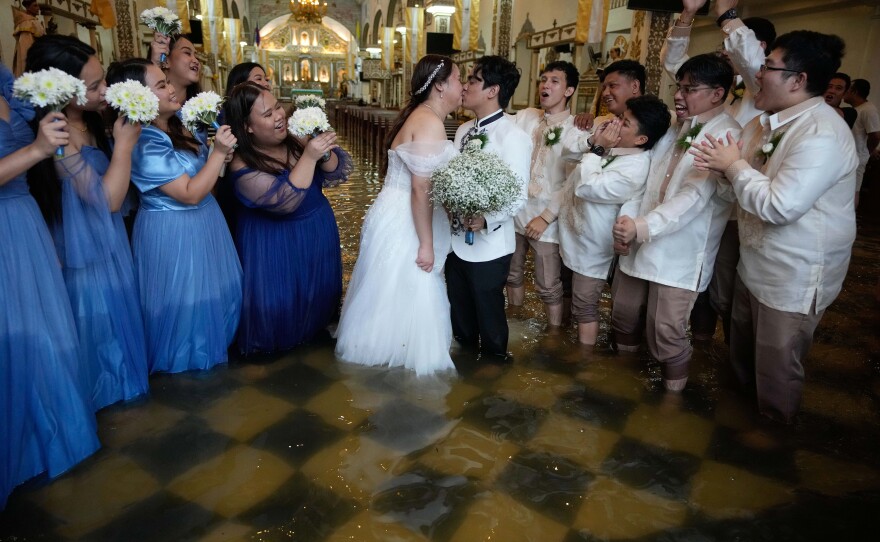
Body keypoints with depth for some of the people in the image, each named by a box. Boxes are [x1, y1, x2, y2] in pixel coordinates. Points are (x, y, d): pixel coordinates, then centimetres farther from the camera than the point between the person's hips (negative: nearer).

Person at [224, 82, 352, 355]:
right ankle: (277, 343, 35)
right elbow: (285, 201, -34)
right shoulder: (244, 167, -24)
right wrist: (309, 157, -37)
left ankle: (317, 326, 50)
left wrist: (324, 153, -30)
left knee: (320, 287, 22)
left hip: (319, 231, 6)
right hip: (276, 245, -5)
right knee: (280, 298, 6)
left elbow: (337, 174, -9)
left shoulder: (296, 138, -11)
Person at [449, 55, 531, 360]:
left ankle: (494, 362, 35)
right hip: (456, 240, 7)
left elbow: (518, 197, -21)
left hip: (488, 245, -7)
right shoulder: (463, 131, 9)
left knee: (488, 313, 11)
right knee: (459, 309, 23)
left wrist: (486, 220, -35)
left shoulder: (513, 137, -16)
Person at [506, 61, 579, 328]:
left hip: (546, 219, -4)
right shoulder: (523, 117, 4)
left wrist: (546, 217, -15)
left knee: (548, 286, 5)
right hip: (513, 211, 5)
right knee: (512, 273, 19)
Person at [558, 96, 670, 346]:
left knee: (585, 306, 5)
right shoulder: (613, 144, -2)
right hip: (576, 234, 9)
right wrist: (593, 141, -8)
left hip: (591, 246, -9)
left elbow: (586, 187, -31)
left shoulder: (634, 168, -29)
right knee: (574, 296, 27)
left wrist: (597, 150, -23)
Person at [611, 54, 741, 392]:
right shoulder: (674, 127, 11)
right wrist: (626, 220, -6)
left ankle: (674, 390, 24)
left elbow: (694, 197, -22)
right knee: (623, 313, 17)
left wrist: (643, 227, -32)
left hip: (680, 253, -7)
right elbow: (643, 177, 8)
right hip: (639, 239, 7)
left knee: (665, 332, -2)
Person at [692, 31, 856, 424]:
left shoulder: (821, 134, -25)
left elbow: (780, 205, -30)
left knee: (776, 367, 10)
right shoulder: (770, 120, 5)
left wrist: (734, 166, -19)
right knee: (743, 350, 26)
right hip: (756, 264, 9)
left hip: (794, 277, -9)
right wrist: (722, 166, -8)